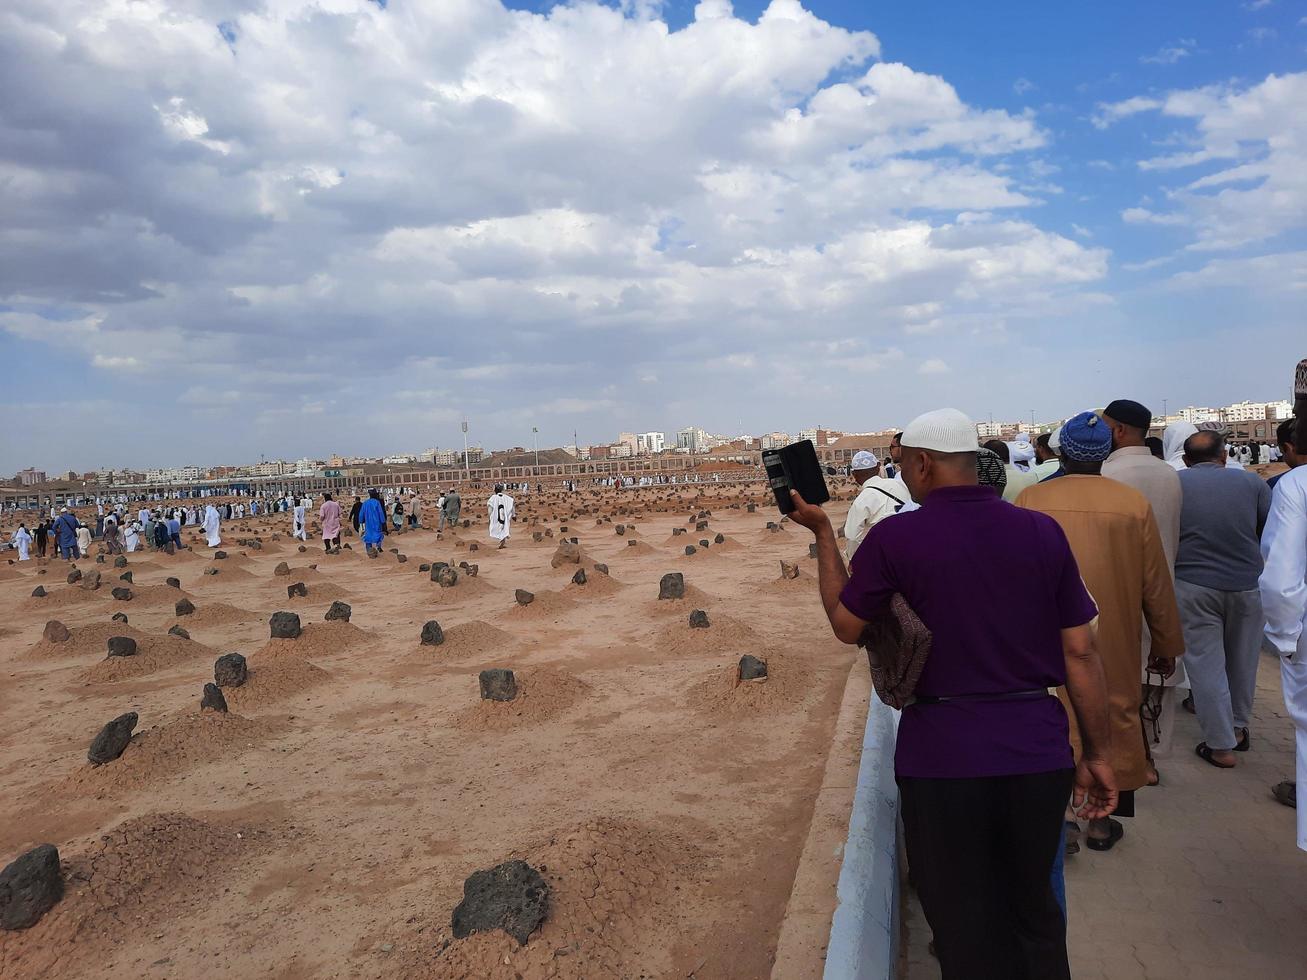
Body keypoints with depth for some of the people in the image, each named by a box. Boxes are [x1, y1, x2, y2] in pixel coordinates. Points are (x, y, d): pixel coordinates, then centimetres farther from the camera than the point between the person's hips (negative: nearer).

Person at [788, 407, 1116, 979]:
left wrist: (821, 533, 11)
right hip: (1038, 752, 4)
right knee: (1033, 909, 24)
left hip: (945, 757, -3)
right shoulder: (1042, 531, -2)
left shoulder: (894, 537, -11)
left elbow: (846, 626, 3)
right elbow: (1080, 652, 0)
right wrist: (1096, 754, 10)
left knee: (965, 923, 15)